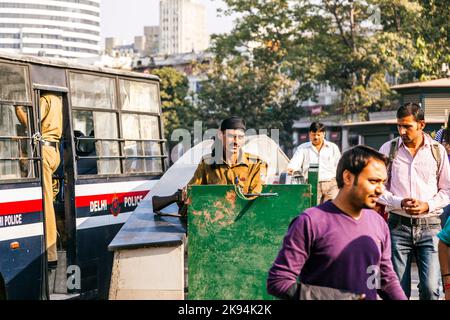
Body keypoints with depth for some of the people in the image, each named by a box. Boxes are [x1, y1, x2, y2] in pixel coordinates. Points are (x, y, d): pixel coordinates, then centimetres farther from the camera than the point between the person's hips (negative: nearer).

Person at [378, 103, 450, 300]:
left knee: (430, 288, -9)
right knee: (398, 289, 3)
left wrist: (427, 206, -8)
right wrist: (400, 203, -11)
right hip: (398, 225, 0)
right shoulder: (388, 149, 4)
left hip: (429, 225, 0)